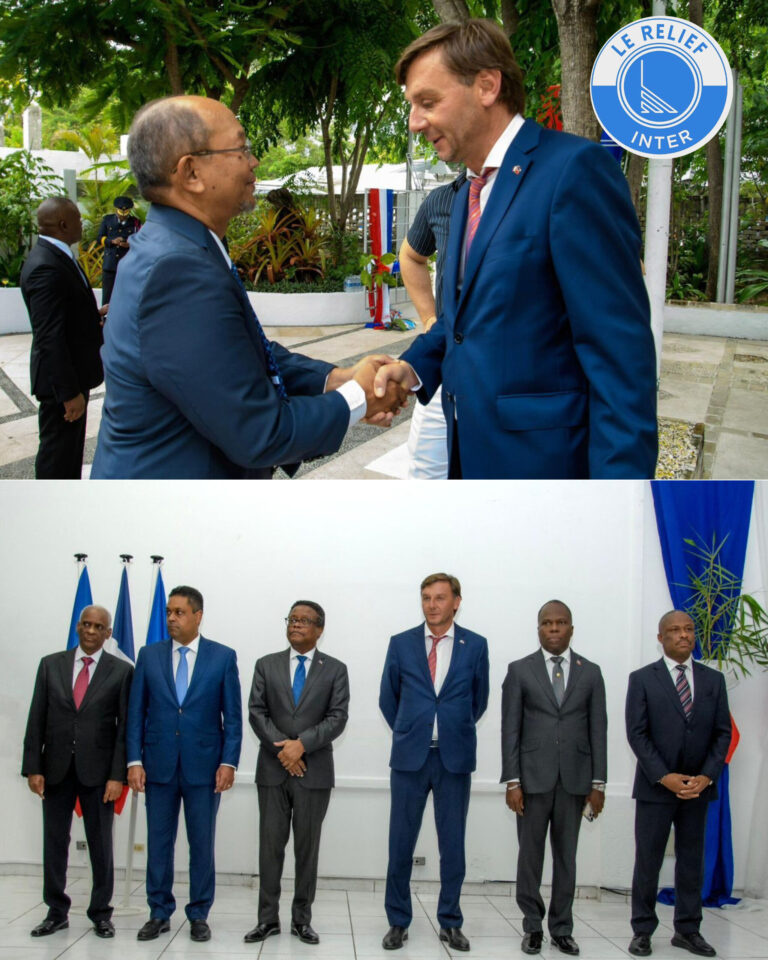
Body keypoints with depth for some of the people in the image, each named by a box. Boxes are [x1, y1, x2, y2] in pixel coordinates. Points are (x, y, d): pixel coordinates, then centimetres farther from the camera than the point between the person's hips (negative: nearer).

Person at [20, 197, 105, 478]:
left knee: (70, 446, 24)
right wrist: (69, 392, -28)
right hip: (61, 379, -11)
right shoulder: (46, 266, -26)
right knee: (57, 453, 2)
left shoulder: (55, 256, 7)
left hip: (73, 372, 11)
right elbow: (49, 337, -28)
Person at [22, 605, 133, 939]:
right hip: (56, 768, 2)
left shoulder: (121, 671, 0)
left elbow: (125, 725, -3)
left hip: (97, 771, -2)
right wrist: (33, 767, -2)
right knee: (54, 842, 8)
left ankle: (101, 914, 17)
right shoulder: (51, 664, 6)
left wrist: (117, 775, -10)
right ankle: (57, 912, 19)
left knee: (101, 845, 5)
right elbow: (36, 720, 5)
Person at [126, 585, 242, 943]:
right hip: (159, 765, 2)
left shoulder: (223, 657, 0)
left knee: (202, 843, 6)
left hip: (204, 766, -2)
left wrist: (228, 762, -8)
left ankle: (199, 915, 17)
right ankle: (159, 913, 20)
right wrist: (134, 760, -3)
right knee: (158, 842, 8)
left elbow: (232, 715, 0)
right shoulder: (149, 655, 5)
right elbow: (136, 712, 5)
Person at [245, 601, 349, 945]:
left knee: (308, 848, 5)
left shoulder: (335, 669, 3)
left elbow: (337, 718, -6)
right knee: (270, 845, 3)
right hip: (272, 770, 1)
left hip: (314, 771, -1)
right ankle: (268, 918, 11)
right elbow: (256, 712, 0)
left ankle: (302, 919, 14)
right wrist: (282, 748, -12)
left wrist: (301, 744, -17)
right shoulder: (266, 665, 8)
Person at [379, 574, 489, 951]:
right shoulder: (401, 644, 3)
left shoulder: (475, 645, 2)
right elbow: (388, 699, 13)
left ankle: (450, 923, 18)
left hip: (455, 758, 0)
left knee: (453, 845, 6)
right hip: (410, 757, 0)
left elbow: (479, 700, 13)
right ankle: (398, 922, 15)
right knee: (401, 843, 3)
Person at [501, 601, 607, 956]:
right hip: (533, 778, -1)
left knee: (566, 857, 7)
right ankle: (533, 927, 15)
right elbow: (510, 729, -1)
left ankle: (562, 929, 16)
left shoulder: (590, 672, 7)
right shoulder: (520, 670, 2)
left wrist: (598, 782, 0)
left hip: (574, 779, 1)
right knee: (530, 856, 4)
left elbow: (598, 729, 5)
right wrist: (512, 781, -7)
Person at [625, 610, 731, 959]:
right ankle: (642, 931, 12)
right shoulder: (642, 679, -1)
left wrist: (706, 776, -8)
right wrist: (664, 777, -14)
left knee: (692, 861, 9)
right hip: (655, 787, -3)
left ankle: (688, 930, 19)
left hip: (697, 787, 3)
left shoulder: (713, 680, 7)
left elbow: (723, 733, 4)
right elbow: (636, 734, -6)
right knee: (648, 862, 2)